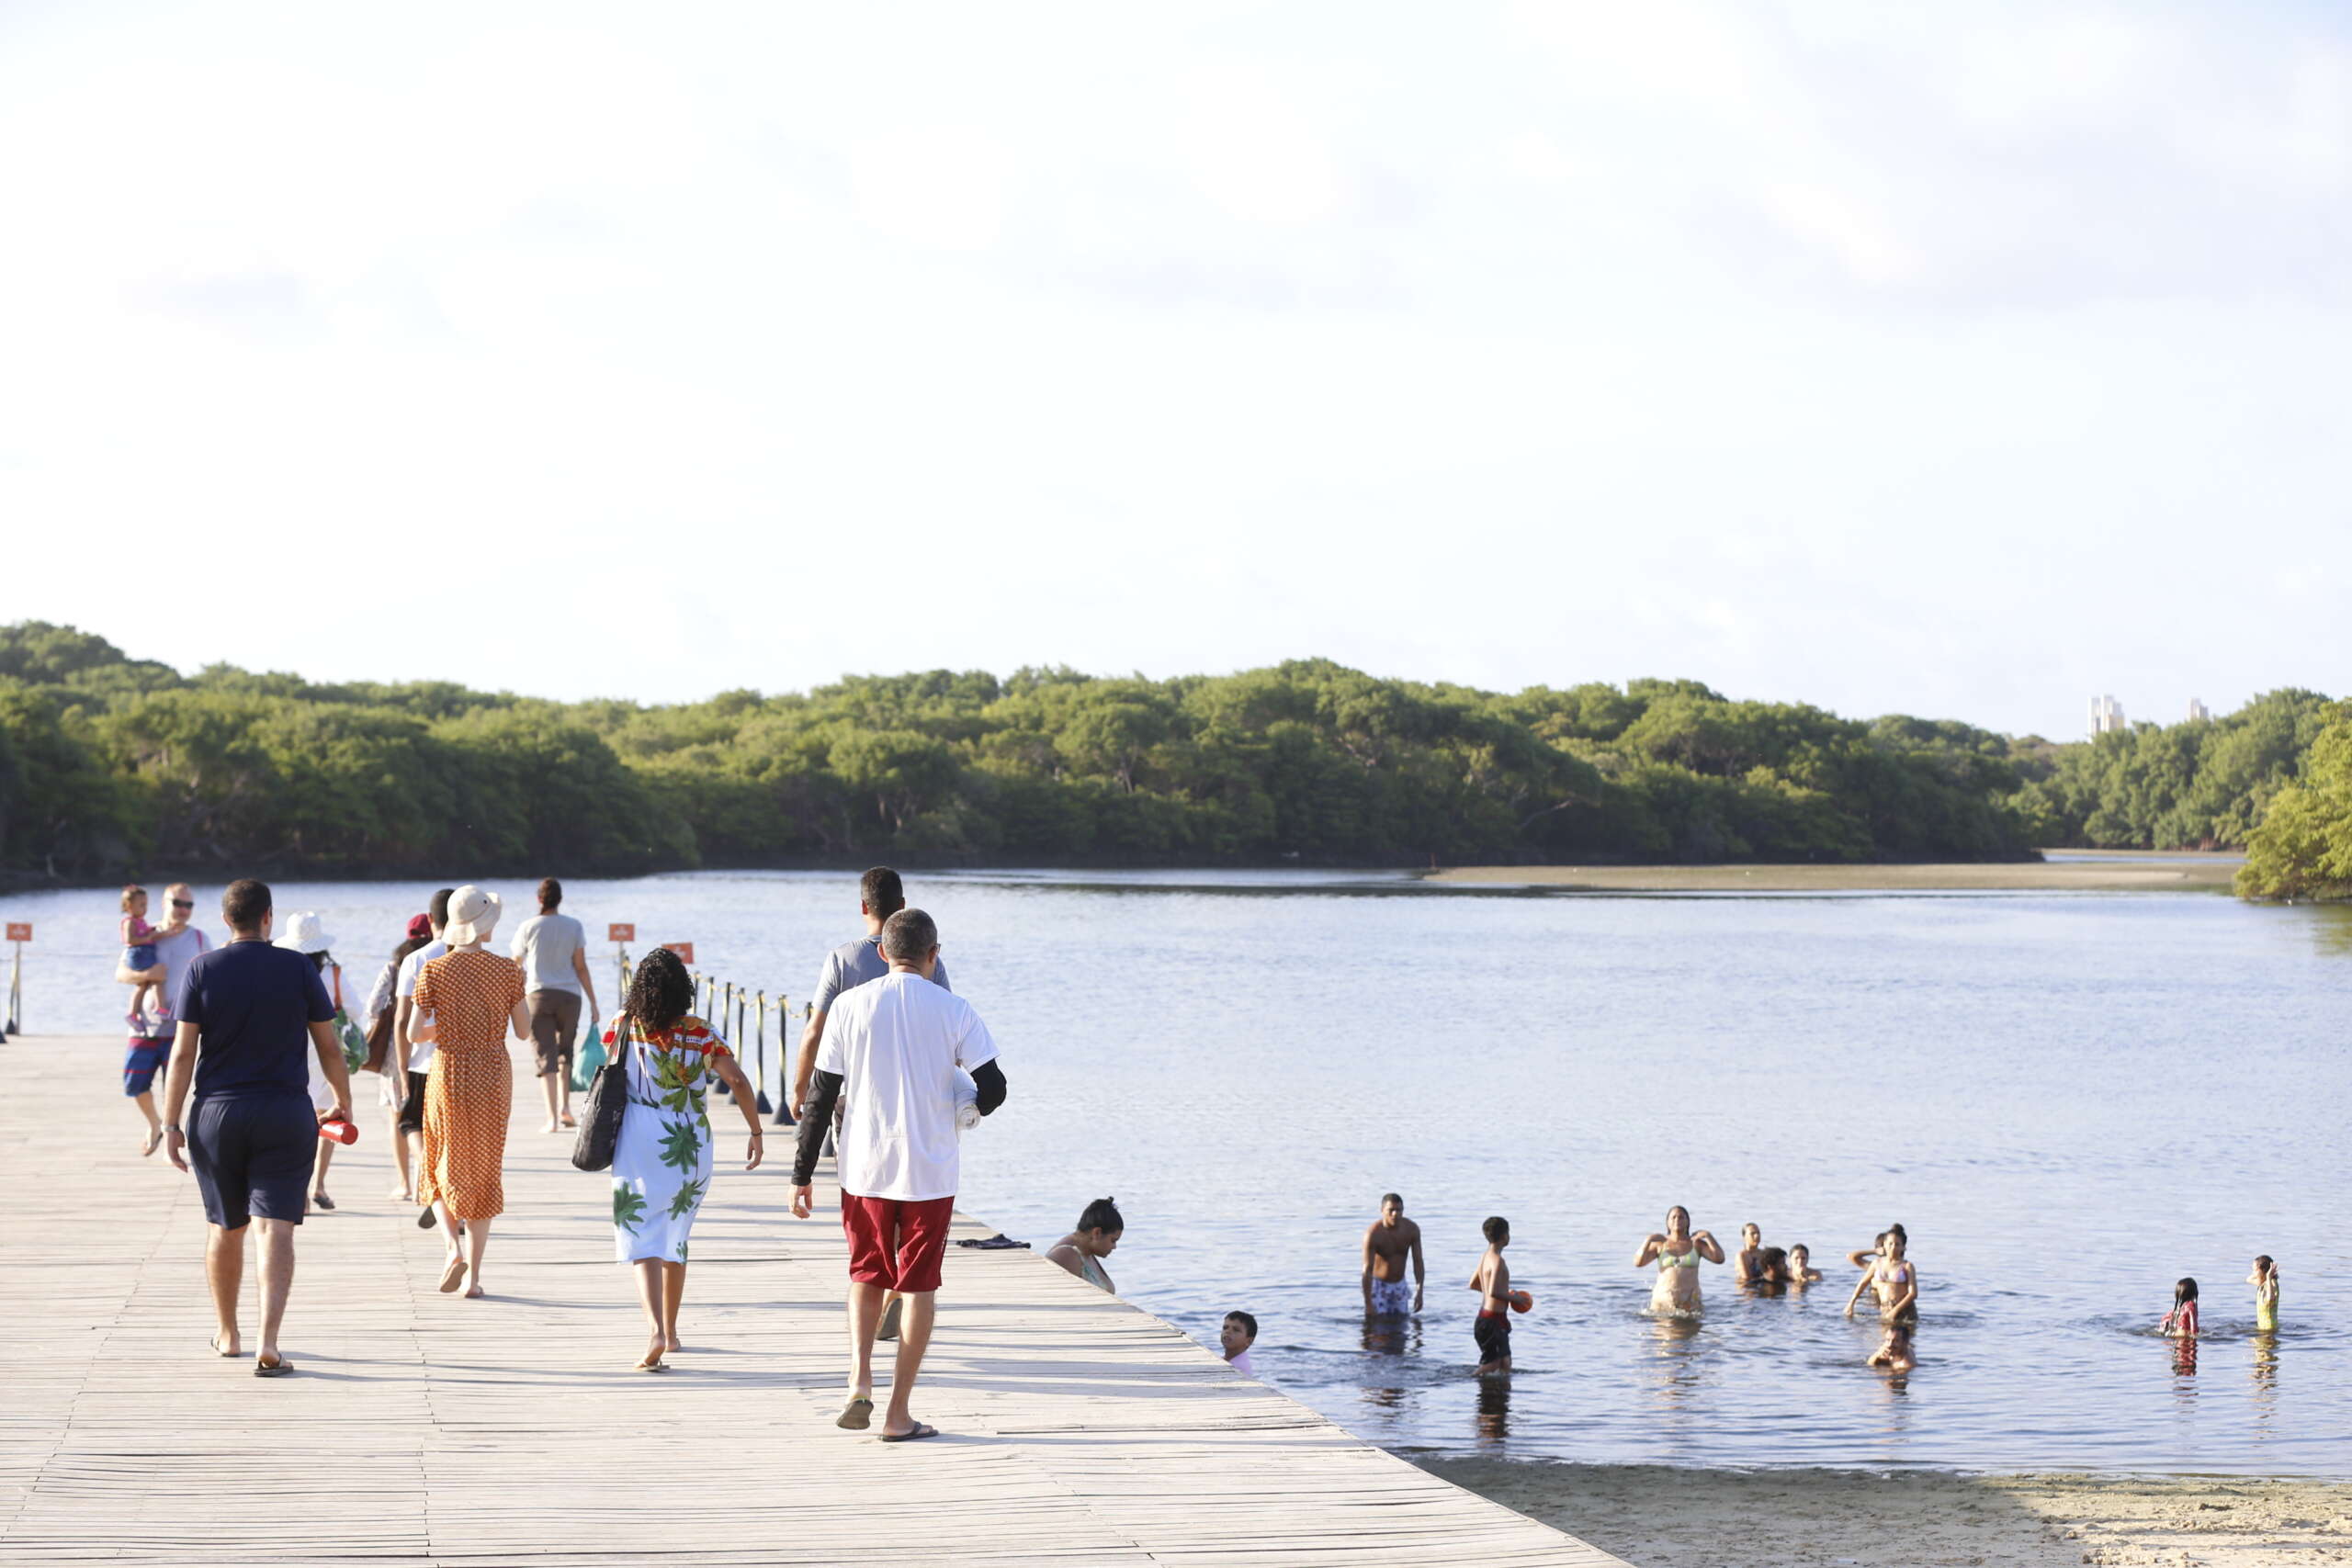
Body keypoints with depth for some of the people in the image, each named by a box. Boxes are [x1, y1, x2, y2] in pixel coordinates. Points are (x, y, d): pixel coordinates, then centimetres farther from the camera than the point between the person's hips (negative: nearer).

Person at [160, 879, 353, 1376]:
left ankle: (227, 1332, 31)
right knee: (275, 1227, -6)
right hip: (286, 1114, -1)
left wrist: (171, 1124, -2)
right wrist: (343, 1102, 19)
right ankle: (268, 1345, -19)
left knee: (226, 1227, 16)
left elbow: (183, 1052, -5)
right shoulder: (297, 969, -1)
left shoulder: (202, 971, -1)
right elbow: (329, 1047, 3)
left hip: (217, 1112, 1)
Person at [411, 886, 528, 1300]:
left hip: (448, 1073, -1)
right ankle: (474, 1274, 8)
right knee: (484, 1172, 10)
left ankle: (454, 1245, -9)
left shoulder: (434, 971, -8)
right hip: (494, 1074, 1)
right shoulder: (507, 971, -5)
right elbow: (524, 1032, 0)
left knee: (441, 1167, 15)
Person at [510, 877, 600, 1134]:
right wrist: (593, 1002, 5)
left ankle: (553, 1116, -11)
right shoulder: (573, 927, 1)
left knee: (545, 1055, -2)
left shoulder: (528, 927, 0)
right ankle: (565, 1107, 11)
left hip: (537, 995, -1)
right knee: (565, 1051, 20)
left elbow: (515, 966, 8)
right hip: (569, 994, 1)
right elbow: (581, 967, 0)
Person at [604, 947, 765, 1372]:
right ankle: (670, 1333, 29)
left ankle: (657, 1331, -25)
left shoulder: (625, 1026, -5)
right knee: (674, 1238, 19)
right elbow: (738, 1081, -10)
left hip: (638, 1145, -2)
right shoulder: (702, 1034, -5)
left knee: (641, 1241, -4)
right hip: (691, 1148, 2)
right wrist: (756, 1132, -1)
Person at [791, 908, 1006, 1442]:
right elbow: (992, 1087, -5)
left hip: (865, 1170, 1)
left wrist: (802, 1175, 4)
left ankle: (859, 1382, 1)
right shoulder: (953, 1011, -3)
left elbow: (822, 1097, -1)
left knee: (867, 1275, 20)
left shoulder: (850, 1006, -1)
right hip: (930, 1172, -1)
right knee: (920, 1286, 8)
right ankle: (898, 1413, 7)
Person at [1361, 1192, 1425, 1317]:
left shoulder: (1412, 1229, -11)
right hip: (1378, 1285, -4)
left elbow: (1418, 1262, -4)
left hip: (1399, 1286, 4)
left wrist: (1419, 1293, -10)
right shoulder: (1373, 1233, -23)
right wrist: (1368, 1304, -24)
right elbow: (1367, 1270, -23)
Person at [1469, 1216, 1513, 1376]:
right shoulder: (1497, 1261, -18)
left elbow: (1473, 1284, 23)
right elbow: (1493, 1292, -28)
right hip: (1494, 1319, -10)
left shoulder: (1485, 1257, 11)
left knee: (1505, 1366, 14)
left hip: (1484, 1315, 10)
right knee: (1491, 1366, -9)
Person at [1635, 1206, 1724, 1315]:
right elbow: (1638, 1262, -3)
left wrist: (1708, 1236, -13)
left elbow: (1719, 1258, -6)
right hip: (1662, 1300, 0)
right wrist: (1648, 1240, -12)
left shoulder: (1697, 1244, 5)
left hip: (1690, 1301, 0)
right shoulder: (1660, 1244, 7)